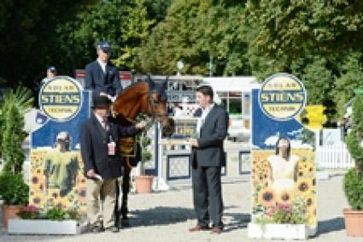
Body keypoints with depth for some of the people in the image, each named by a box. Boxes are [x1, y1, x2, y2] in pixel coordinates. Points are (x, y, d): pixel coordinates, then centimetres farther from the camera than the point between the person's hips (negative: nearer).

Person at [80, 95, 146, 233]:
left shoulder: (113, 123, 5)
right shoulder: (87, 126, -11)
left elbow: (124, 131, 20)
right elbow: (85, 149, -15)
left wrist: (137, 127, 0)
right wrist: (89, 168, -21)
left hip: (111, 168, 6)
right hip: (96, 169, -6)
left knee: (110, 196, 12)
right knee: (93, 196, 7)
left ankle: (109, 222, 21)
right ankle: (94, 223, 19)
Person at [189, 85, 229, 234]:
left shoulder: (220, 113, -6)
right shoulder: (198, 113, 18)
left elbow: (220, 134, -15)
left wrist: (200, 142, -17)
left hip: (212, 157, -7)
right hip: (197, 157, 7)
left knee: (214, 191, -4)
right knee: (199, 190, 8)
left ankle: (217, 223, 0)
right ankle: (202, 222, 15)